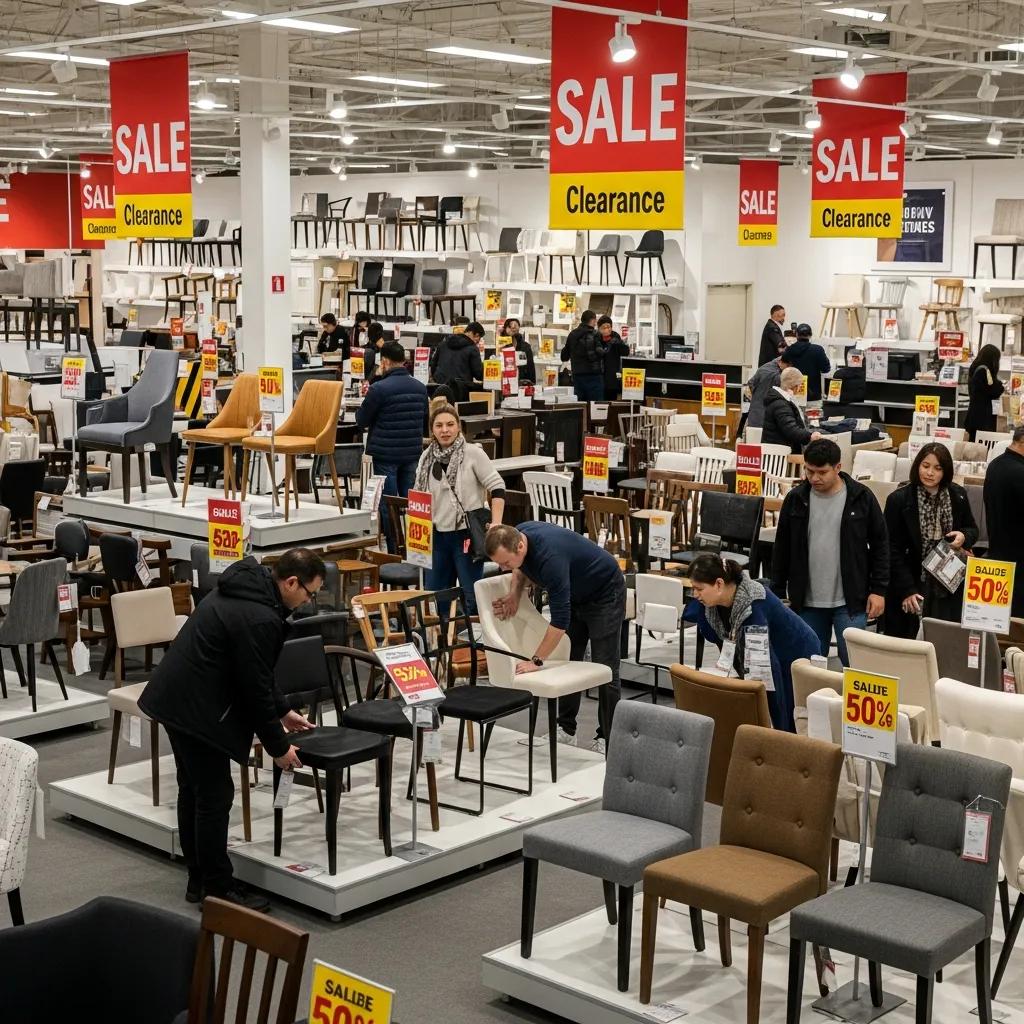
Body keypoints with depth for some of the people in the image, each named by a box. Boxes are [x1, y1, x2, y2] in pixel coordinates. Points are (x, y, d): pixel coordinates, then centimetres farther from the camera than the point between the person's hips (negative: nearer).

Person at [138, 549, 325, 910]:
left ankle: (199, 880, 27)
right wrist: (277, 746, -6)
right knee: (215, 797, -2)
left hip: (173, 697, 11)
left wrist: (282, 711, 22)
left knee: (193, 791, 17)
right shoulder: (259, 619, -24)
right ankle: (217, 888, 6)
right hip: (194, 708, -11)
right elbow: (255, 687, -18)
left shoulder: (246, 587, 9)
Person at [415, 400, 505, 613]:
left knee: (473, 596, -2)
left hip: (467, 533, -6)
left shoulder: (473, 453, -8)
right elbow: (419, 496, 19)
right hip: (437, 534, 6)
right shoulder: (427, 457, 8)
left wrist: (496, 523, -16)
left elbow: (497, 487, -8)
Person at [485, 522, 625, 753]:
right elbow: (522, 567, 10)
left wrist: (536, 661, -30)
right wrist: (514, 595, -9)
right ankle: (566, 730, 16)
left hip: (604, 593, -8)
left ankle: (607, 738, 4)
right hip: (574, 595, 8)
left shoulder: (550, 556, -39)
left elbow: (560, 618, -35)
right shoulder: (516, 535, -15)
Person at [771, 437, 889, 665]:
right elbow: (782, 549, 9)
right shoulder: (796, 499, 2)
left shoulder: (861, 497, -3)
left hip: (850, 603, -2)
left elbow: (880, 544, 3)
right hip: (807, 603, 2)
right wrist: (777, 594, 7)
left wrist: (878, 590, -2)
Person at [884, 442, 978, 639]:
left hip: (948, 588, 3)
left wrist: (964, 537, -6)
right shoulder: (899, 500, -7)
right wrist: (907, 590, -14)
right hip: (911, 587, -3)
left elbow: (973, 529, 19)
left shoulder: (958, 496, 4)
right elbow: (893, 550, -8)